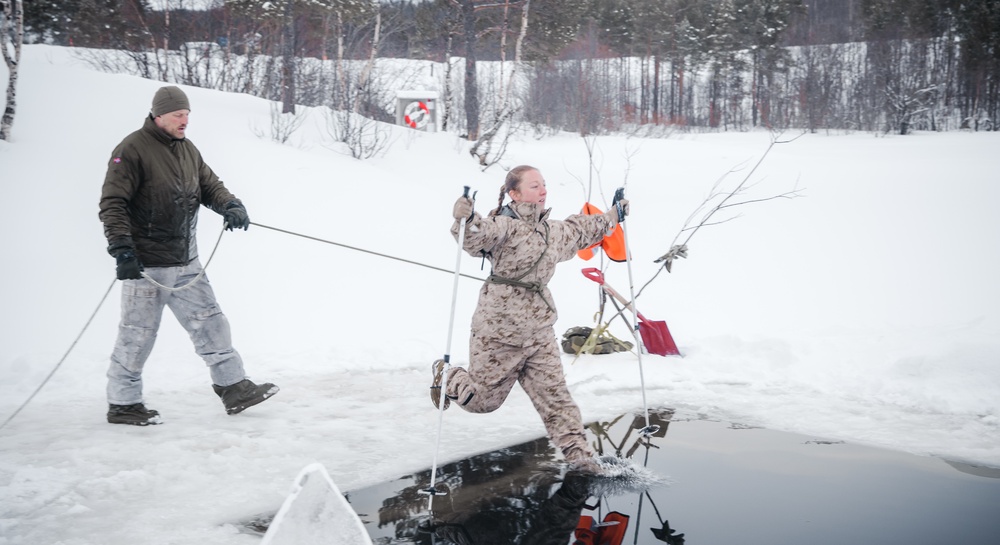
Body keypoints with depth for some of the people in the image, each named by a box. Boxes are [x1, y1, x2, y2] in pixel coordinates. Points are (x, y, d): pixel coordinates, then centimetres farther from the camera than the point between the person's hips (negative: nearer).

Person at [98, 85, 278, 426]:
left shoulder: (187, 149, 11)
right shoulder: (132, 150, -12)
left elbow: (209, 184, 18)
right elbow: (112, 204, -15)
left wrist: (230, 205, -4)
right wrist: (121, 248, -24)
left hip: (186, 263, 8)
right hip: (146, 265, -7)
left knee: (210, 322, 8)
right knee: (138, 334, 1)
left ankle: (233, 388, 16)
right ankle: (123, 404, 16)